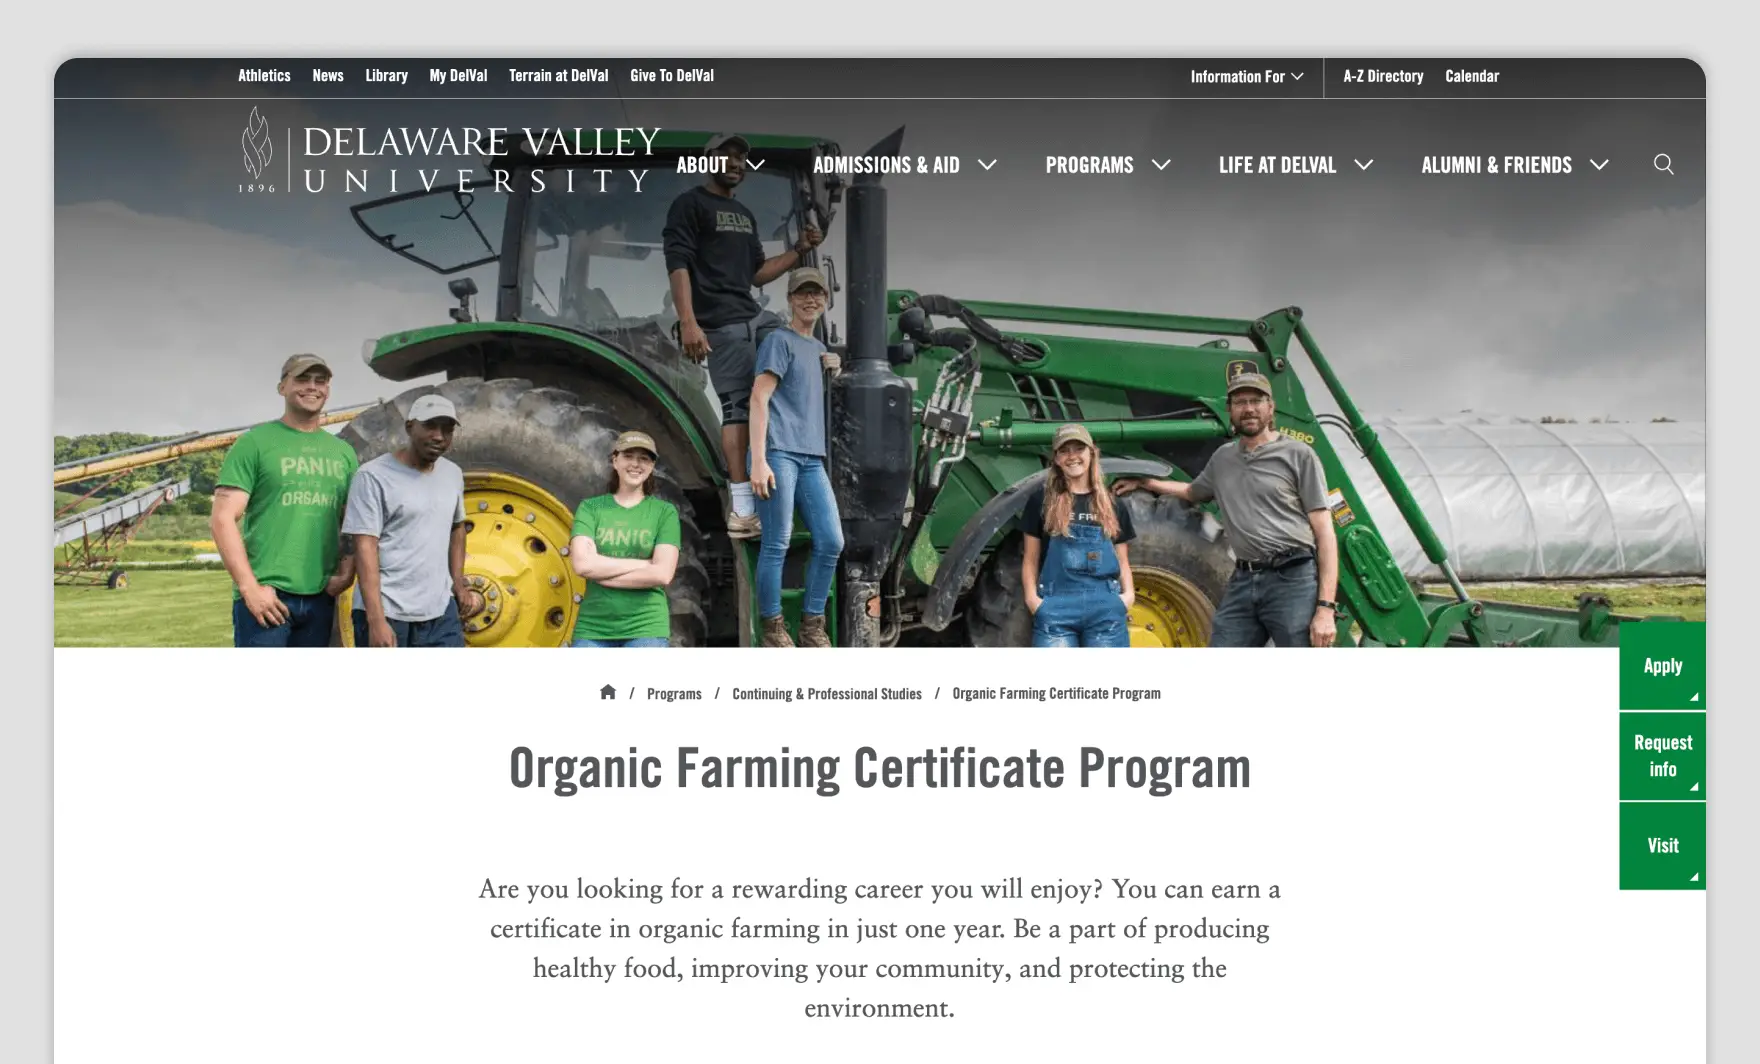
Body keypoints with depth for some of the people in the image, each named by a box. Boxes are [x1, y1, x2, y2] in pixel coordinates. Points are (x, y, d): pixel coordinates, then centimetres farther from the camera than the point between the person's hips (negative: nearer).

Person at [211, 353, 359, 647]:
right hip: (265, 594, -5)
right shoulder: (255, 442, -2)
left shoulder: (342, 452, 14)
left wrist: (348, 570, 0)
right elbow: (223, 519, -7)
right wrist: (249, 587, -14)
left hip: (320, 598, 6)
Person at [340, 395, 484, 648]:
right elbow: (365, 546, -15)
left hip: (441, 613, 6)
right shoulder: (374, 476, -10)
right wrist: (376, 620, -21)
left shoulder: (453, 474, 11)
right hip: (389, 614, -6)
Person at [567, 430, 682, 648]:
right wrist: (643, 563, -9)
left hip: (646, 629, -1)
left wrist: (602, 572, -9)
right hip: (592, 629, 1)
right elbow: (582, 564, -9)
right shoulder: (590, 507, 8)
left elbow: (662, 574, -9)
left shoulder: (664, 512, 5)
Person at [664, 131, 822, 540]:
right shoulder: (690, 204, -3)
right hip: (720, 322, -8)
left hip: (754, 315, 8)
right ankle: (742, 510, -13)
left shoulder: (745, 214, 22)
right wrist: (688, 322, -24)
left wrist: (800, 250, 11)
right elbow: (677, 264, -13)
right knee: (738, 406, -12)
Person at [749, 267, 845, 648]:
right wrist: (758, 460, -18)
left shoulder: (818, 348, 23)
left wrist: (831, 370, 17)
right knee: (777, 544, -7)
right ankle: (773, 628, 0)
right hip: (779, 454, -7)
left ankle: (812, 623, 11)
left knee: (831, 542, 1)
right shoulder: (779, 340, 0)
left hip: (812, 459, 7)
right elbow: (759, 398, -9)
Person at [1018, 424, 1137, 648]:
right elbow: (1030, 559, 9)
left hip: (1106, 607, 2)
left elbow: (1122, 561, 16)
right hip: (1055, 607, -2)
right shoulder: (1041, 501, 8)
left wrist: (1128, 594, -2)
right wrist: (1032, 598, -6)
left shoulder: (1112, 505, 14)